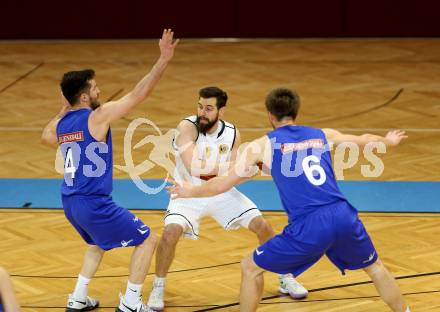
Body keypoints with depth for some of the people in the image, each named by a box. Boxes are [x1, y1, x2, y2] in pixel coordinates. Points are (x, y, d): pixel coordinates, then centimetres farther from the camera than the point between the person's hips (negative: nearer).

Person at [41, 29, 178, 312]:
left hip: (70, 202, 8)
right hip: (94, 203, -8)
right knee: (147, 240, 6)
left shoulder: (61, 123, 7)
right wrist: (164, 60, -19)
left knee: (99, 243, 34)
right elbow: (139, 94, -18)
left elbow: (46, 137, 33)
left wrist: (64, 109, 33)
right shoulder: (98, 116, -15)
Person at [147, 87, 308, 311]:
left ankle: (286, 279, 21)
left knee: (262, 226, -2)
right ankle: (158, 287, -6)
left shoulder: (232, 134, -11)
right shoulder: (187, 128, -25)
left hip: (220, 191, 4)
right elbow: (194, 168, -38)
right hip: (189, 193, -4)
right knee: (171, 231, -29)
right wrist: (240, 164, -38)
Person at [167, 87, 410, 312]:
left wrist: (191, 192, 32)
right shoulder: (323, 135, 19)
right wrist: (388, 141, 61)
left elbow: (222, 184, 12)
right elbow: (363, 140, 39)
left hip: (309, 227, -3)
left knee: (251, 267, 16)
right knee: (375, 267, 30)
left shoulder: (263, 145, 9)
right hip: (343, 216, 4)